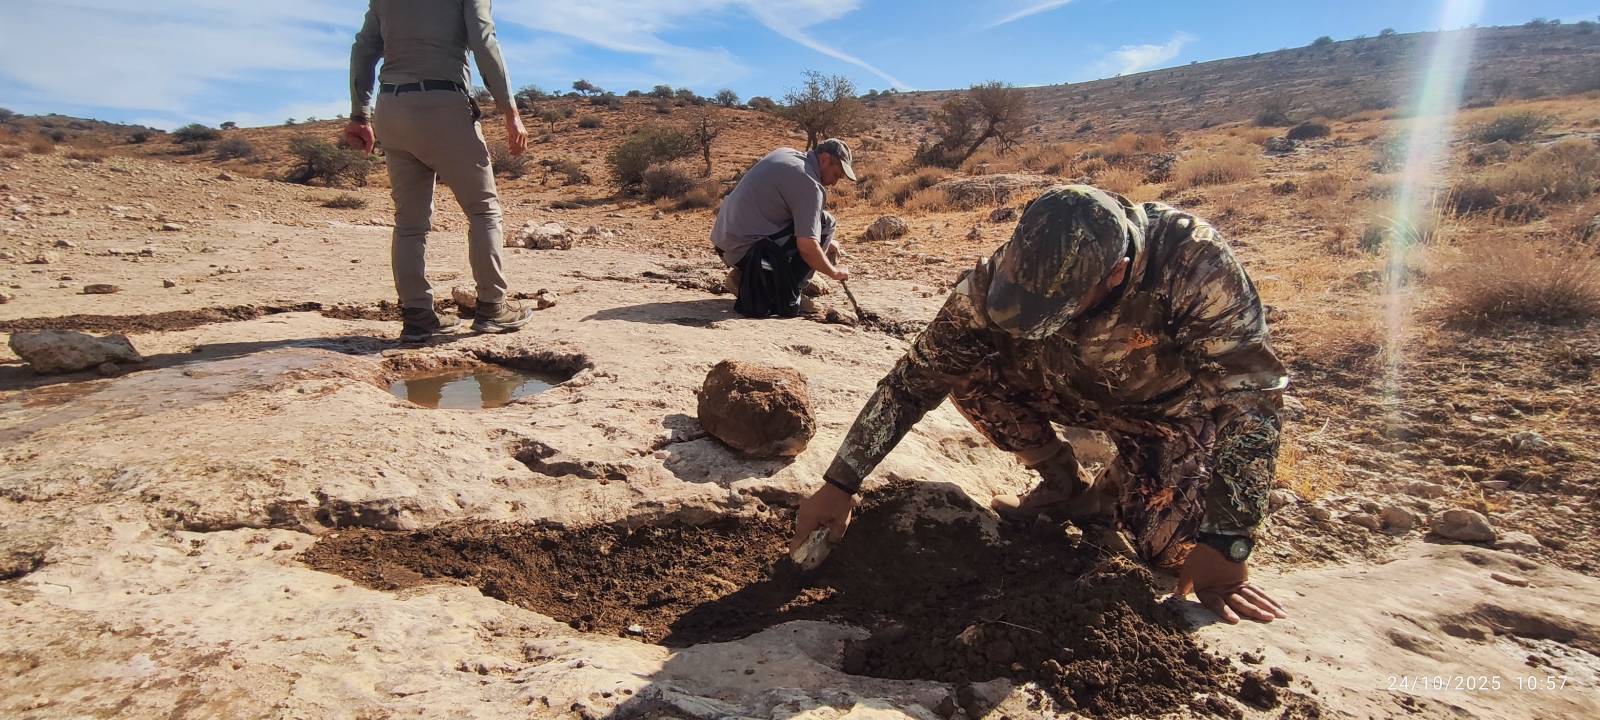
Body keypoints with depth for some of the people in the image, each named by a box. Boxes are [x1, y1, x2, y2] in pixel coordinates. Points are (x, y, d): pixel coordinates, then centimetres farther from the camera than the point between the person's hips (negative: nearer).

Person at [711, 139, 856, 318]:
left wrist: (826, 242, 22)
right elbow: (807, 246, -22)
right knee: (824, 221, -4)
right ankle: (784, 295, -7)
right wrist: (834, 272, -5)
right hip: (746, 251, -9)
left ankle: (744, 278, 14)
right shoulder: (809, 183, -14)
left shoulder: (785, 154, 14)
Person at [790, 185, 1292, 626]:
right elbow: (917, 377, -25)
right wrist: (839, 484, -27)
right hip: (1075, 390, 3)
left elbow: (1250, 396, -33)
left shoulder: (1194, 263, -38)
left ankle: (1116, 488, 13)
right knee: (967, 369, -22)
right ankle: (1066, 488, 1)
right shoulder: (1003, 273, -29)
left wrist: (1223, 545, -37)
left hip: (1170, 407, -2)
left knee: (1169, 547, -23)